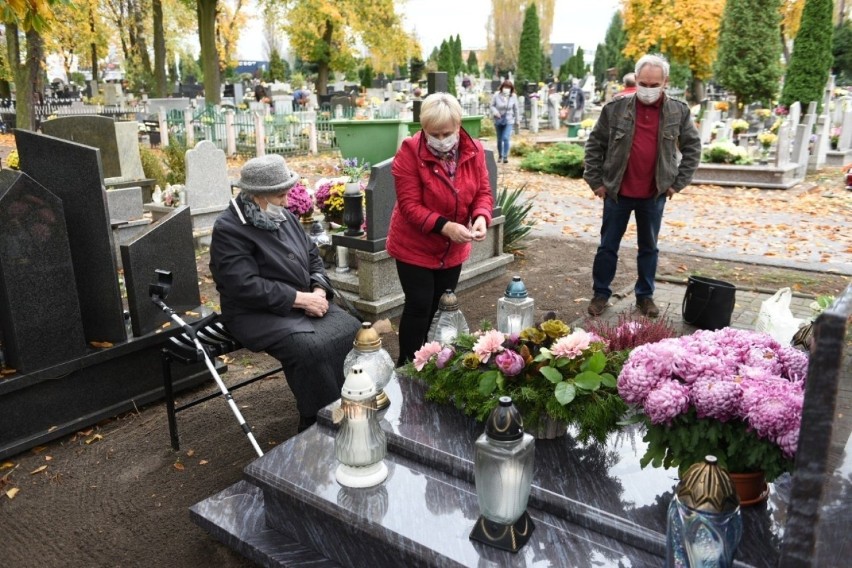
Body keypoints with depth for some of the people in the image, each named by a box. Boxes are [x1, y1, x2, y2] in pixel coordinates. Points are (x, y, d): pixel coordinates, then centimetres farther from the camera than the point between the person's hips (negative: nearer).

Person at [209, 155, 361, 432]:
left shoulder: (284, 217, 10)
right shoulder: (229, 229, -14)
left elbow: (313, 257, 15)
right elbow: (246, 287, -23)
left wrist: (319, 291, -6)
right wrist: (301, 298, -22)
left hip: (304, 303, 7)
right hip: (258, 313, -7)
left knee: (352, 331, -13)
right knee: (309, 348, -32)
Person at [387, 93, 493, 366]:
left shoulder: (474, 150, -7)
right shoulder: (410, 151, -20)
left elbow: (483, 192, -2)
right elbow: (409, 205, -24)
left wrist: (481, 217, -24)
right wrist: (444, 226, -35)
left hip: (453, 249, 5)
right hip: (415, 247, -5)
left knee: (442, 308, 15)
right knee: (419, 307, -3)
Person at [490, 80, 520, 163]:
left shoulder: (513, 96, -8)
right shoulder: (496, 95, -11)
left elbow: (516, 109, 2)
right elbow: (492, 105, -1)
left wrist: (517, 120, 8)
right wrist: (494, 111, -23)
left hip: (509, 121, -1)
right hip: (498, 120, 1)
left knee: (506, 138, -15)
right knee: (499, 139, 12)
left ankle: (505, 156, -6)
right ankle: (500, 155, 30)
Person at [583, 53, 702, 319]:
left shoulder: (678, 111, -1)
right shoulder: (615, 108, -6)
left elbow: (693, 147, 7)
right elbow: (594, 145, -1)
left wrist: (678, 182, 1)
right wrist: (596, 181, -3)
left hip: (654, 195, 1)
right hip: (617, 192, -1)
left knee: (649, 248, 13)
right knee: (608, 246, 7)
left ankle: (645, 296, 26)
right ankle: (601, 294, 20)